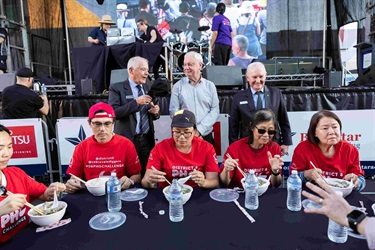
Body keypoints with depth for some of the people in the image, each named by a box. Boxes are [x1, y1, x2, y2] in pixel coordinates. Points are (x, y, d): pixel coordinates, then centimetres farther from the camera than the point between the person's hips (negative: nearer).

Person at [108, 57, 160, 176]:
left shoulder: (147, 88, 12)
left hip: (147, 140, 4)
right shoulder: (117, 88, -4)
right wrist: (136, 102, -21)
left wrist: (156, 112, -6)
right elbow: (113, 112, -17)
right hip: (127, 140, -4)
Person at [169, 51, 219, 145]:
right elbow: (173, 111, -2)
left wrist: (199, 130, -11)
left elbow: (215, 110, 0)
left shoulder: (210, 86, 6)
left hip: (206, 135, 1)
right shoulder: (178, 86, 3)